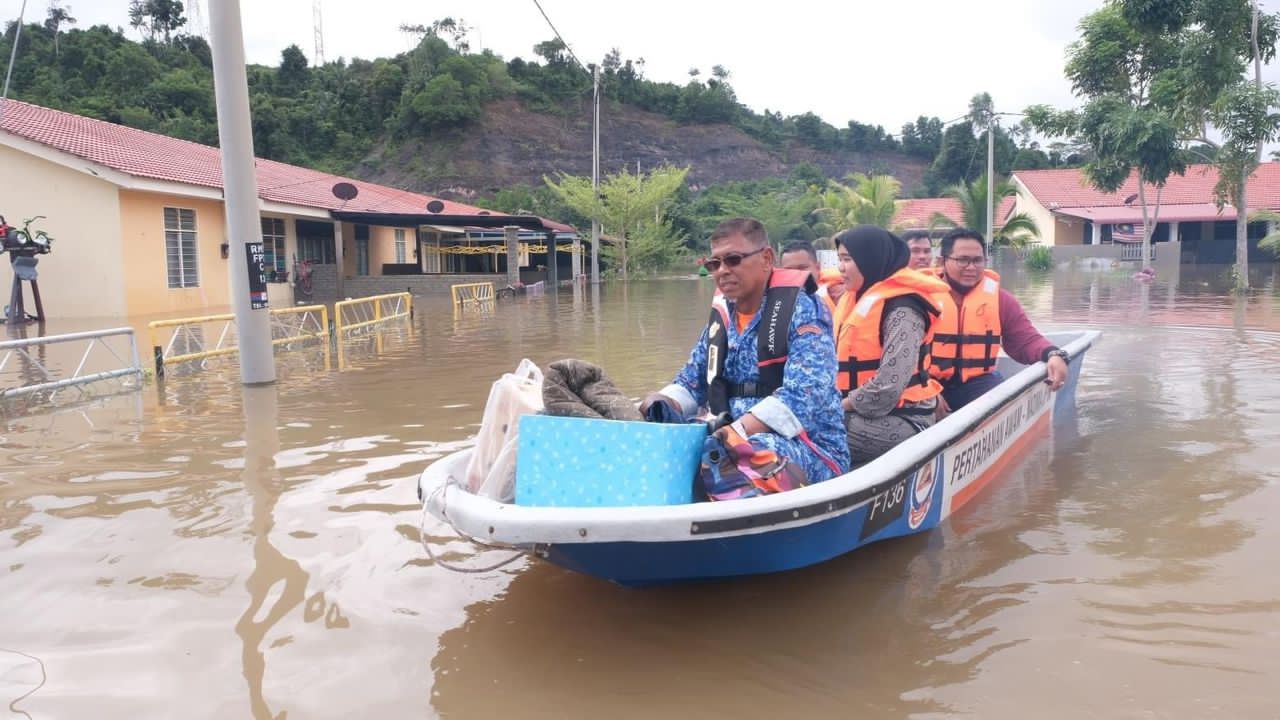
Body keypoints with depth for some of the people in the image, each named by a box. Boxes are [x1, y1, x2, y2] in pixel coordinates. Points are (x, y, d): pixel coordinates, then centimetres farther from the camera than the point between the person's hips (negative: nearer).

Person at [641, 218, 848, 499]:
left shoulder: (800, 309, -8)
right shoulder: (721, 317, 13)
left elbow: (804, 394, -22)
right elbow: (691, 382, 20)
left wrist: (738, 431, -30)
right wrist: (663, 404, -5)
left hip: (811, 448, -7)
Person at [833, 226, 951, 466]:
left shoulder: (902, 310, -16)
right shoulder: (858, 299, 12)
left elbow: (889, 386, -22)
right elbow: (843, 360, 12)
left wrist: (843, 405, -10)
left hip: (898, 422, -8)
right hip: (862, 414, 8)